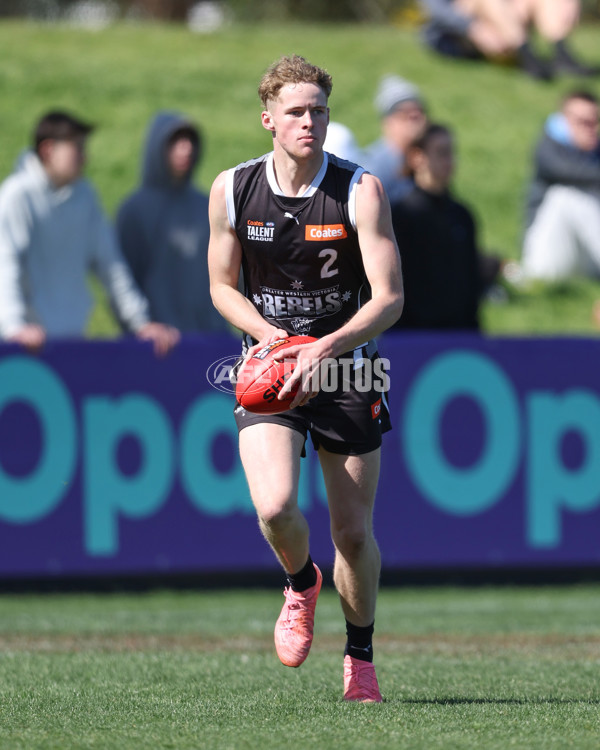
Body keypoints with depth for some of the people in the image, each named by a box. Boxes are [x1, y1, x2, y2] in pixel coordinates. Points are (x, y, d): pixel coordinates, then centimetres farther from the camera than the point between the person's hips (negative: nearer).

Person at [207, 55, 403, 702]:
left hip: (346, 370, 0)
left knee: (354, 533, 3)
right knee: (274, 506, -23)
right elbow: (222, 286, 8)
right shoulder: (232, 190, -4)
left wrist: (326, 347, -28)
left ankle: (359, 658, 26)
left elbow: (389, 297, -13)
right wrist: (268, 332, -12)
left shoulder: (361, 191, -10)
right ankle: (301, 585, 12)